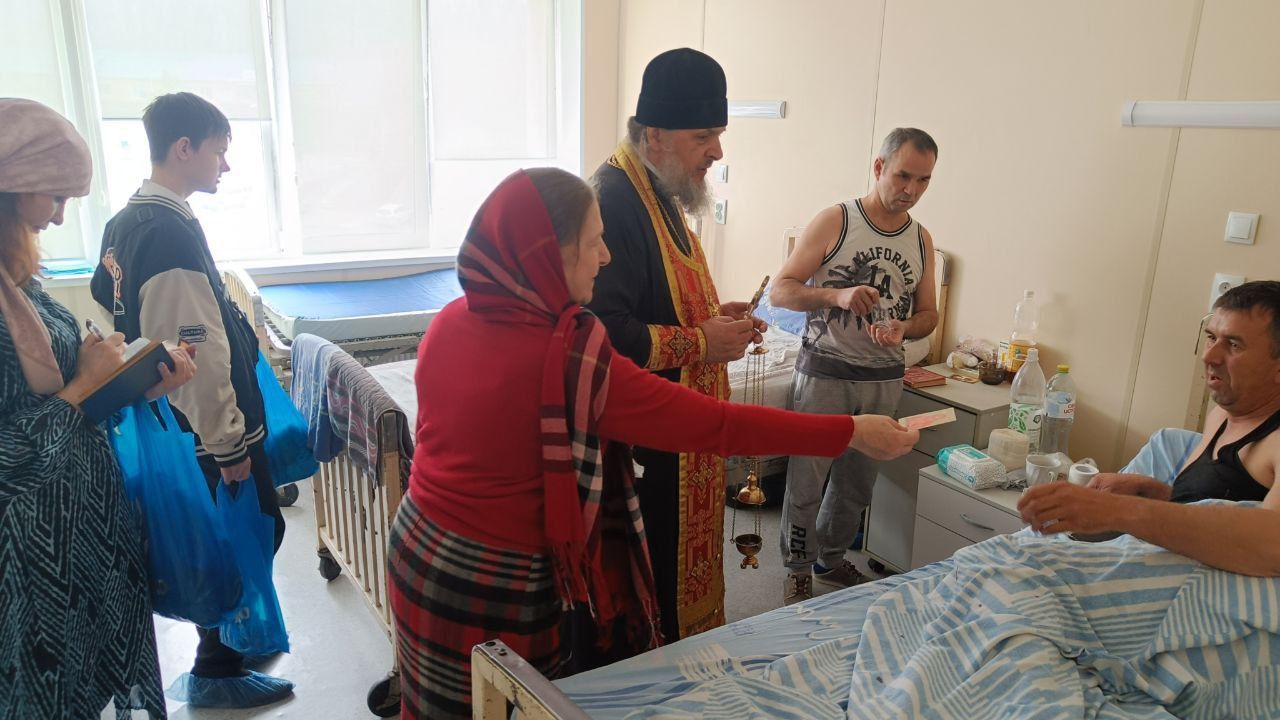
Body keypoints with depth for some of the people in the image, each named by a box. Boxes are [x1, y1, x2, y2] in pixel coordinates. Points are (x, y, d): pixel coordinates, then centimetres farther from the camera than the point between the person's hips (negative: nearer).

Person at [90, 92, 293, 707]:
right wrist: (228, 443, -19)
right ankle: (215, 670, 18)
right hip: (210, 430, -9)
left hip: (167, 425, 9)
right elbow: (196, 353, -25)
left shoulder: (124, 224, 7)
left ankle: (230, 634, 39)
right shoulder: (172, 233, -24)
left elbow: (117, 320, 17)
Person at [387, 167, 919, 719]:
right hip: (506, 588, -7)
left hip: (422, 554, 7)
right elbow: (711, 423, -22)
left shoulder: (450, 323, -5)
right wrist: (853, 433, -13)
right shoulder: (570, 360, -27)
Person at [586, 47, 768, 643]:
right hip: (639, 444, -10)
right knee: (650, 594, 4)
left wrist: (713, 316, 8)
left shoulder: (660, 196, 13)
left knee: (682, 575, 21)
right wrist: (701, 342, -20)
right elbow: (605, 336, -31)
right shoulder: (612, 203, -22)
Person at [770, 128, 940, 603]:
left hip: (884, 379, 5)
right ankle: (798, 570, 21)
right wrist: (838, 295, -25)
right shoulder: (835, 221, -7)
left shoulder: (921, 239, 8)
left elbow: (928, 314, 13)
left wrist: (903, 328, -10)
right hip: (824, 372, -5)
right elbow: (780, 291, -9)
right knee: (807, 479, 1)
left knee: (857, 480, 15)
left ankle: (831, 559, 36)